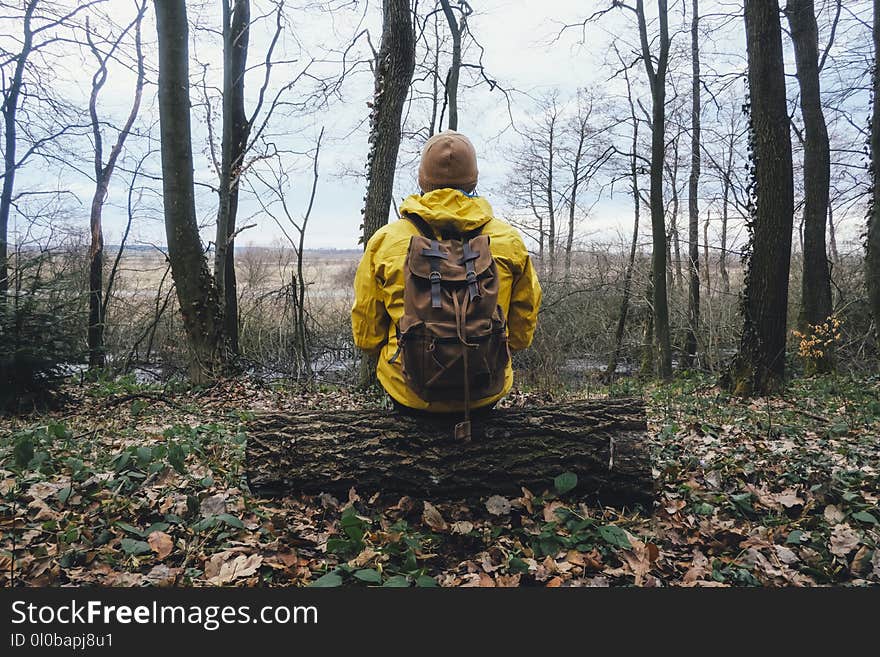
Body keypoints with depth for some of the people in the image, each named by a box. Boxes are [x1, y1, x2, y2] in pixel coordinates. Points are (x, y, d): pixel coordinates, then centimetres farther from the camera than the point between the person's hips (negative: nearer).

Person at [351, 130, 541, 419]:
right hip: (486, 397, 2)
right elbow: (522, 333, 6)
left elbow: (366, 335, 1)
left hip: (410, 396, -1)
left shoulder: (385, 240, -7)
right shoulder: (509, 240, -4)